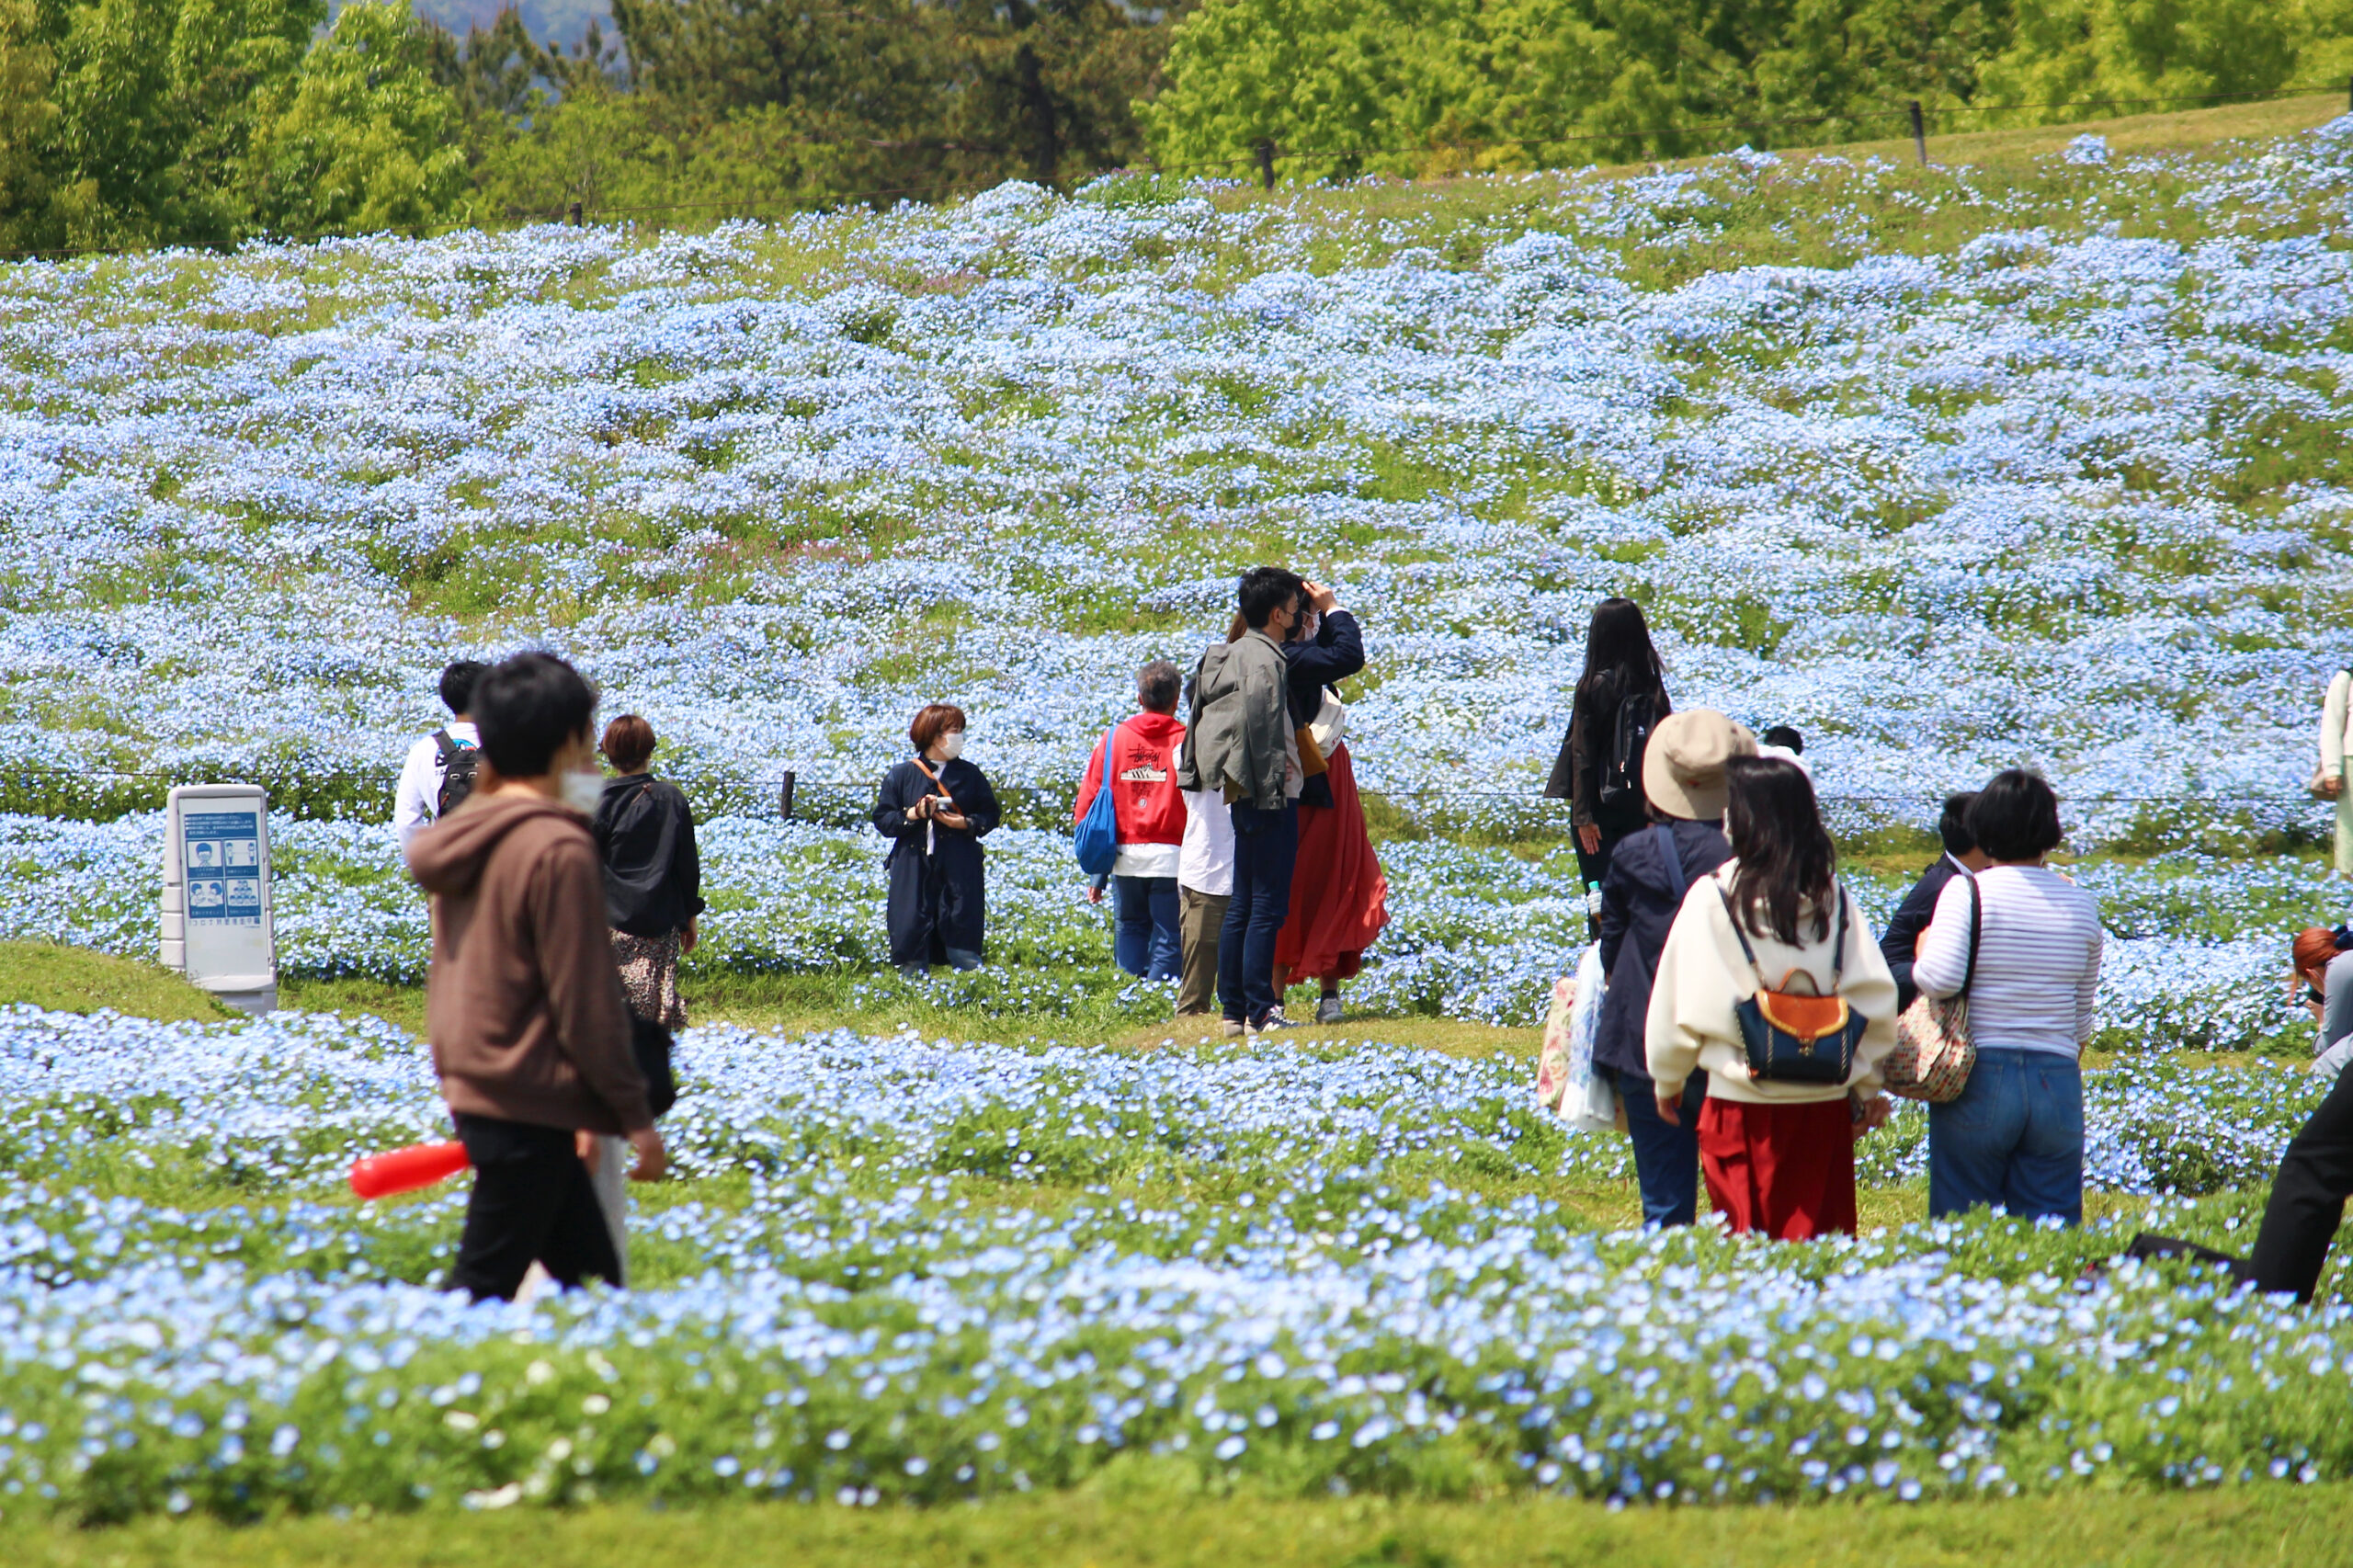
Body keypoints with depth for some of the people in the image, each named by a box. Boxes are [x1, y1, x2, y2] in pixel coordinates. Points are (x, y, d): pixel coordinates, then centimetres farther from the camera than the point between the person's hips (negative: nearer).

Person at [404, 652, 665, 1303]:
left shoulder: (465, 843, 10)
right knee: (485, 1283, -6)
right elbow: (585, 1004, -15)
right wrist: (635, 1115, -8)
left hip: (473, 1091, 9)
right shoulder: (558, 851, -16)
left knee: (591, 1274, 13)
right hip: (528, 1104, -9)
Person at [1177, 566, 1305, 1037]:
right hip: (1270, 798, -10)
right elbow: (1258, 717, -24)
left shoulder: (1230, 654, 15)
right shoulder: (1264, 658, -13)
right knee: (1268, 908, -7)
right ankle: (1260, 1012, -8)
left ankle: (1233, 1011, 15)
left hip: (1245, 799, 10)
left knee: (1241, 907, 12)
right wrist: (1271, 780, -18)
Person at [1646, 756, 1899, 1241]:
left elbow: (1680, 1003, -3)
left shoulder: (1715, 896, -8)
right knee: (1820, 1239, 9)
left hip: (1742, 1102, -3)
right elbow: (1874, 996, 2)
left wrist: (1668, 1080, 12)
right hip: (1826, 1101, 3)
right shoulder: (1832, 895, 1)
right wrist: (1867, 1084, 15)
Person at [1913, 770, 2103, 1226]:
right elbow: (2083, 1013, 14)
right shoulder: (2080, 904, 6)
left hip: (1979, 1080, -3)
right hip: (2057, 1082, 3)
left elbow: (1940, 978, -19)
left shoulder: (1968, 891, -7)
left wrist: (1922, 955, 3)